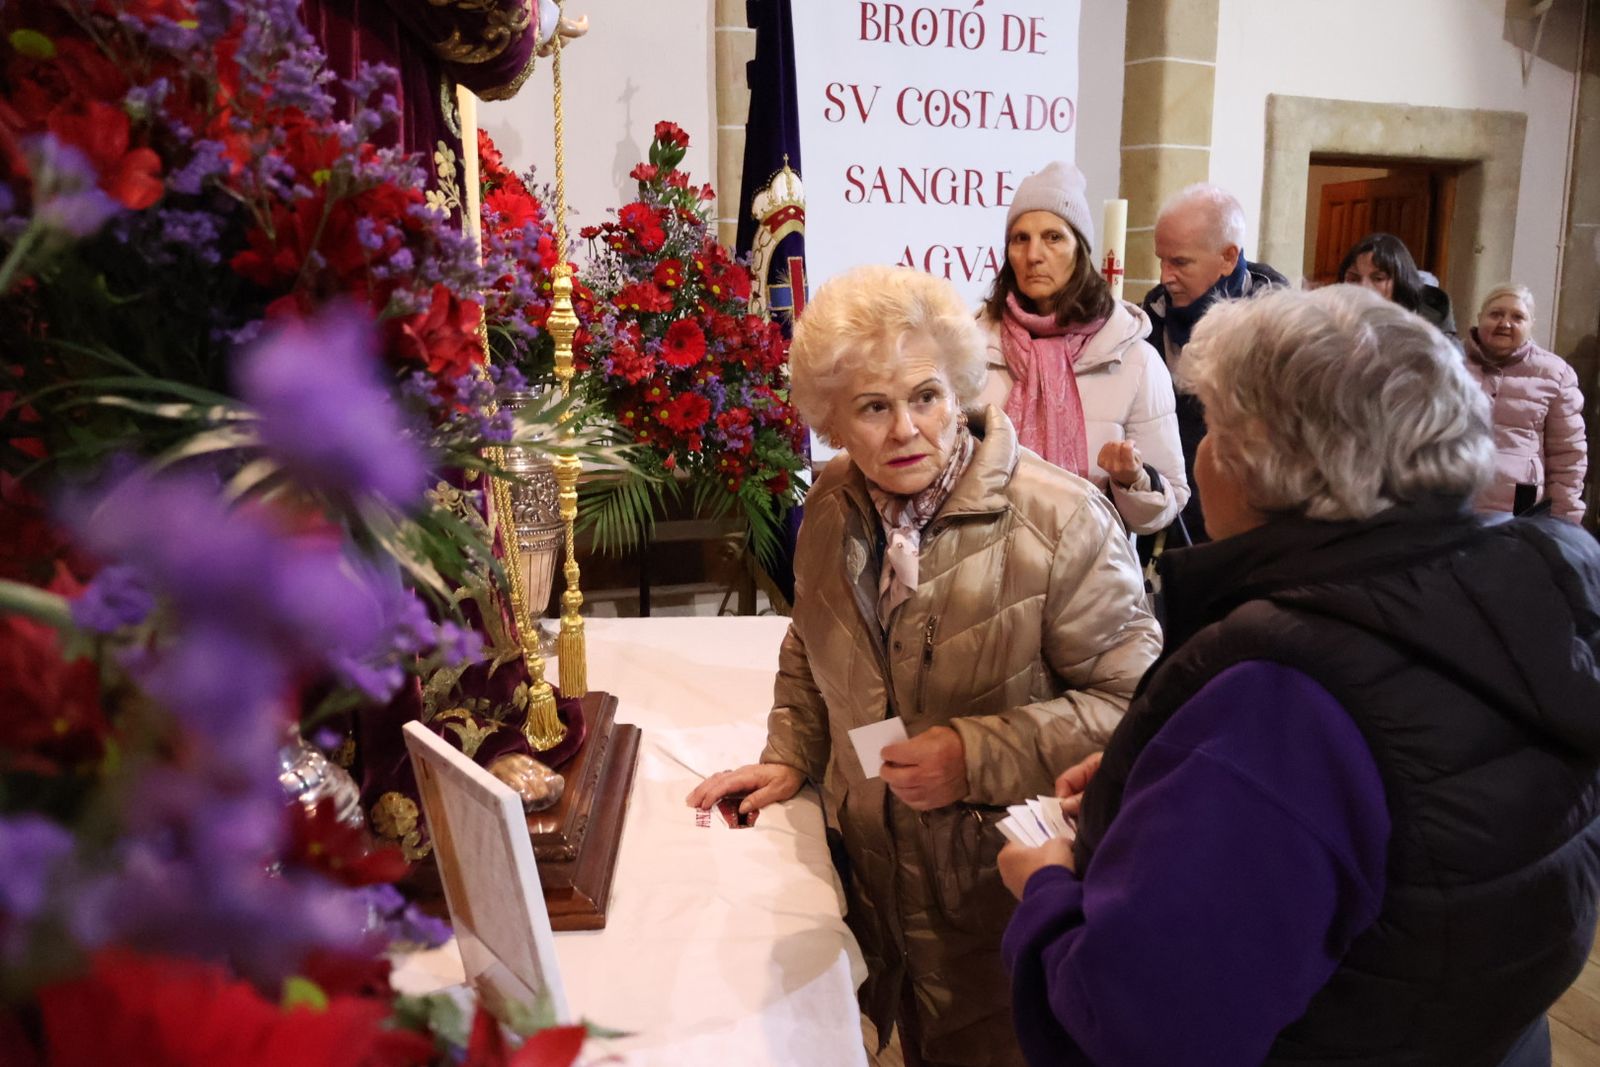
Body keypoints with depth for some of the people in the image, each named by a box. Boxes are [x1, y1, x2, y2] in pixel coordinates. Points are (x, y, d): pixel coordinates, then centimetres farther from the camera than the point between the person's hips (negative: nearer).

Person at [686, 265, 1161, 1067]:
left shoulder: (1060, 519, -20)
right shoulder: (833, 506, -1)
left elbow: (1128, 698, -18)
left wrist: (980, 756, -25)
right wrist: (791, 757, 5)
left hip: (1001, 890, -5)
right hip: (871, 872, 5)